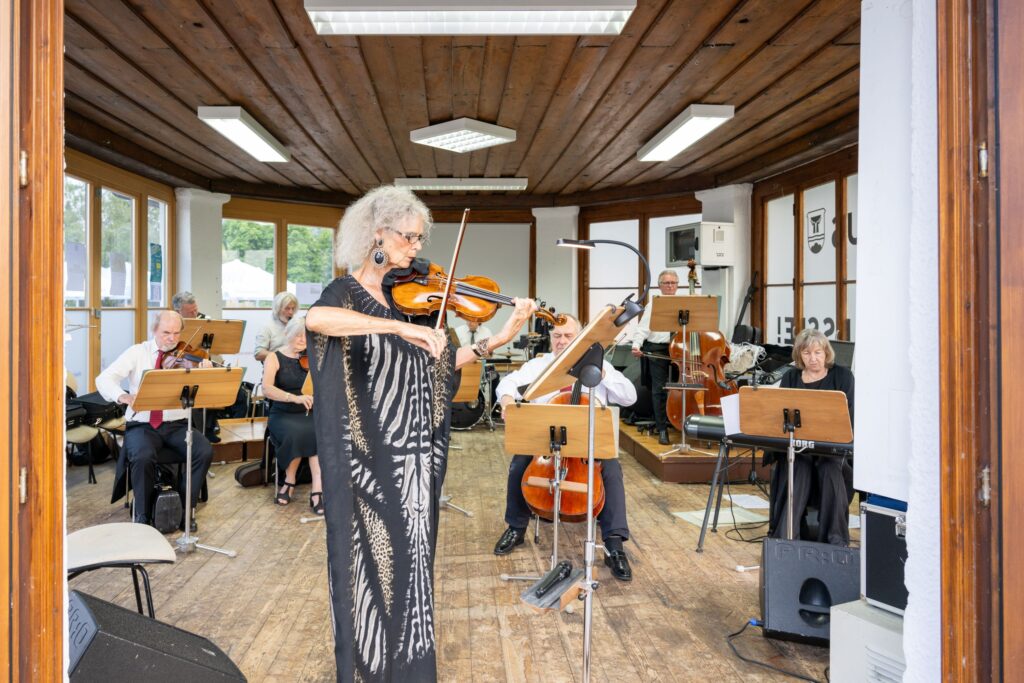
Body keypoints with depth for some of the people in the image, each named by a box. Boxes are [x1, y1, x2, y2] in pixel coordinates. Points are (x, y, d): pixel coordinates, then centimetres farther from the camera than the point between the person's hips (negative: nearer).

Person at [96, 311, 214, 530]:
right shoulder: (137, 352, 4)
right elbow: (104, 379, -5)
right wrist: (123, 397, -27)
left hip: (177, 424, 1)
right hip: (142, 424, -1)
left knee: (205, 452, -25)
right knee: (143, 457, -32)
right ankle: (142, 516, -10)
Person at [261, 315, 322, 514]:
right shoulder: (274, 358, -1)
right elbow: (267, 389, -19)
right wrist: (294, 397, -33)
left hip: (309, 414, 2)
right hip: (282, 415, -2)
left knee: (320, 433, -31)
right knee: (296, 433, -33)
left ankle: (317, 491, -28)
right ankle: (290, 480, -8)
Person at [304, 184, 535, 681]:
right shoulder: (346, 291, -9)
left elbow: (440, 364, 5)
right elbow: (314, 319, -34)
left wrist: (498, 340, -6)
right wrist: (400, 327, -39)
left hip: (413, 454, 6)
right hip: (367, 456, -5)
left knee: (409, 555, 16)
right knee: (373, 557, 5)